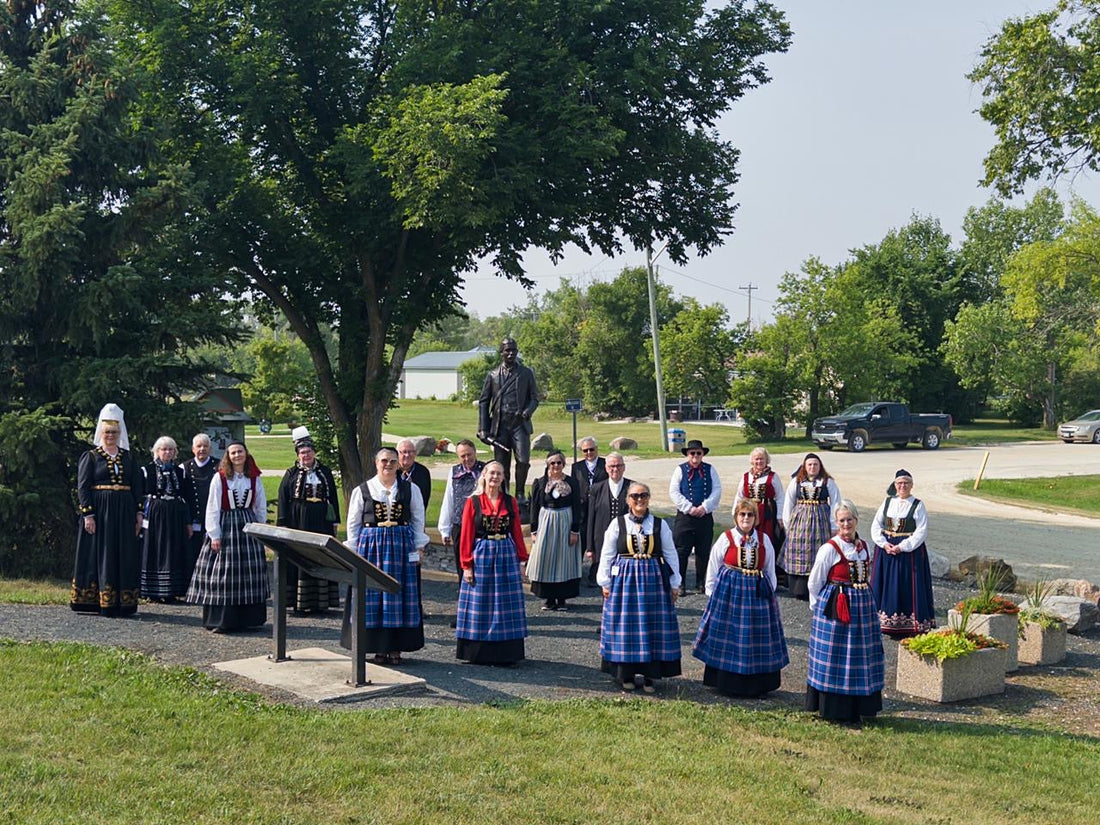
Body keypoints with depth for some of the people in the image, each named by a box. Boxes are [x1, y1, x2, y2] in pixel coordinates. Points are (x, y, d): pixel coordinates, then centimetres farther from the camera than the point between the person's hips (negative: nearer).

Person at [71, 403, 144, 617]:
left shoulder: (128, 457, 13)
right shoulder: (90, 457, 2)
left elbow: (137, 486, 14)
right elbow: (82, 487, -4)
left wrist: (138, 513, 6)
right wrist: (88, 515, -13)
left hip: (124, 513, 4)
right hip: (100, 512, -4)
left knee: (125, 557, 3)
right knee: (101, 556, -2)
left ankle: (122, 603, 9)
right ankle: (103, 605, 0)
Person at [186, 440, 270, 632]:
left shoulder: (254, 479, 7)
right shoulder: (219, 478, -3)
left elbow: (261, 508, 13)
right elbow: (212, 508, -4)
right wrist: (214, 535, -9)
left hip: (248, 528, 3)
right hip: (225, 527, -3)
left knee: (250, 574, 3)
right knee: (223, 573, -2)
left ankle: (247, 617, 11)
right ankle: (221, 620, 4)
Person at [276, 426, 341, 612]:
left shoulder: (325, 472, 10)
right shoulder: (291, 474, 3)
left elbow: (333, 497, 13)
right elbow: (283, 499, 0)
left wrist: (335, 521, 8)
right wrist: (283, 524, -6)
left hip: (321, 522, 3)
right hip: (298, 522, -2)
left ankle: (320, 601, 8)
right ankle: (299, 602, 0)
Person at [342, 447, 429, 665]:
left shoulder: (411, 489, 6)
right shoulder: (362, 490, 4)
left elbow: (418, 521, 10)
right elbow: (353, 524, 9)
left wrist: (417, 548, 4)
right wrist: (354, 551, 5)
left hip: (402, 547, 0)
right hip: (371, 546, 0)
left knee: (399, 595, 0)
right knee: (372, 596, -1)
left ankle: (396, 648, 7)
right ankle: (379, 648, 7)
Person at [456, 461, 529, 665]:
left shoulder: (510, 502, 7)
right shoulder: (473, 502, 0)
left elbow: (517, 532, 8)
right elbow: (466, 536, -2)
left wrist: (521, 560, 4)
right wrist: (467, 565, -6)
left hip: (507, 556, 2)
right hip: (481, 556, -2)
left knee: (506, 606, 4)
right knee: (480, 605, 2)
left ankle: (505, 653, 11)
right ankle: (477, 653, 10)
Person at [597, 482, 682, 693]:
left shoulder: (660, 525, 4)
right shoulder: (617, 524, 1)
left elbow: (670, 555, 8)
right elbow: (606, 555, 5)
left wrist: (674, 584, 7)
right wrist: (605, 582, 3)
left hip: (654, 580, 1)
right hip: (624, 579, -1)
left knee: (653, 626, 2)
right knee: (625, 626, 2)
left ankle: (649, 675, 12)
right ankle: (626, 674, 14)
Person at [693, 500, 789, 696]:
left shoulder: (764, 539, 4)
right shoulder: (726, 538, -4)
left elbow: (770, 570, 12)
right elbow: (712, 569, 3)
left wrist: (770, 592, 11)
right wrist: (712, 594, 4)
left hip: (758, 592, 2)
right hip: (728, 590, -2)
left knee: (757, 637, 4)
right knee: (729, 635, 2)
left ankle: (756, 684, 14)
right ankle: (726, 682, 13)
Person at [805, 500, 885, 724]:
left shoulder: (864, 547, 9)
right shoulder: (829, 548, -9)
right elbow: (814, 583, -3)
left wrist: (860, 601, 11)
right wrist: (822, 608, 2)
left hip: (862, 608, 6)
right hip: (835, 610, -6)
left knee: (860, 659, 8)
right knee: (834, 658, -1)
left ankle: (853, 709, 19)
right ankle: (833, 710, 9)